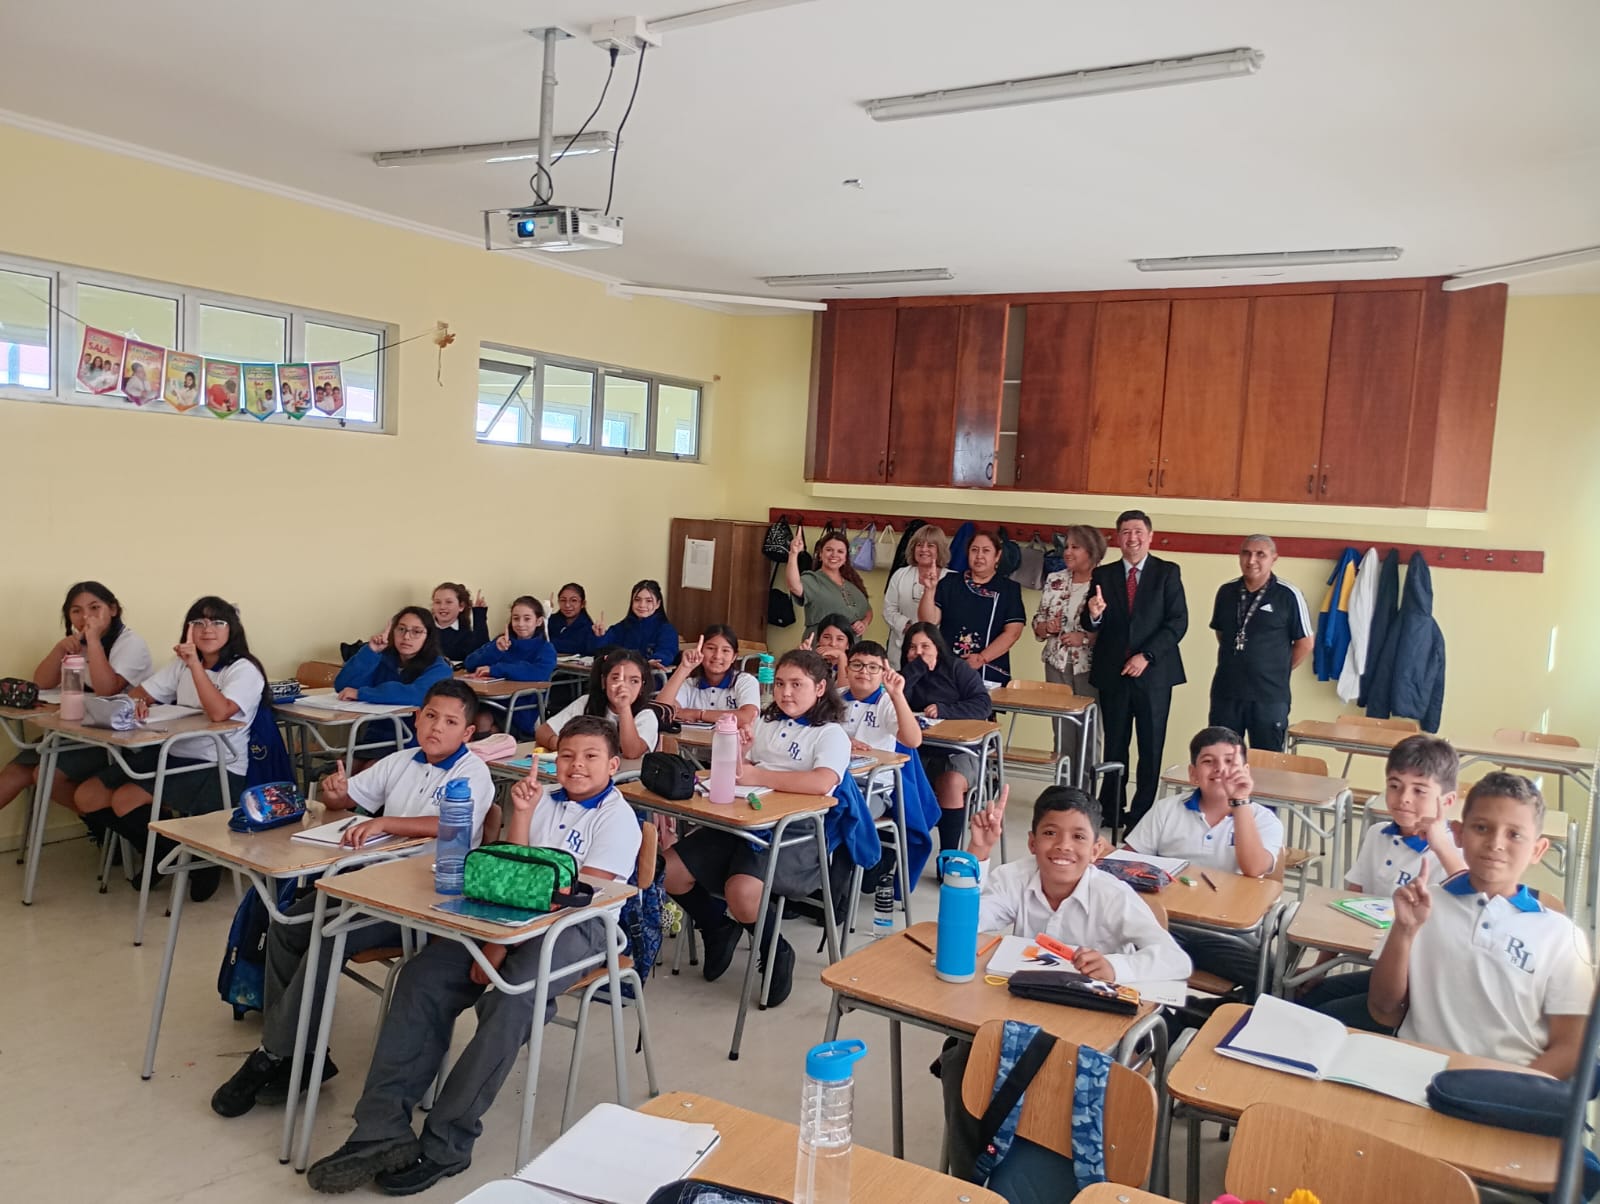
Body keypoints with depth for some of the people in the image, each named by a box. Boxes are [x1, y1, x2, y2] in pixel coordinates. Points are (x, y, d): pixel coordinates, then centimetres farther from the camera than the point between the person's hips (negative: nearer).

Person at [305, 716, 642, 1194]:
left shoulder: (616, 817, -4)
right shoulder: (544, 801, 14)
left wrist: (505, 943, -16)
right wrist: (521, 814, -6)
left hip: (576, 927, -6)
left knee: (508, 1001, -32)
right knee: (422, 978, -15)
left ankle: (444, 1145, -21)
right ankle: (382, 1131, -17)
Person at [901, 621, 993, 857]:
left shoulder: (958, 669, 7)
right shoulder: (909, 675, 15)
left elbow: (983, 705, -4)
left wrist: (944, 710, -16)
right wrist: (917, 669, -8)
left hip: (959, 747, -2)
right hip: (919, 749, 2)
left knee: (952, 782, -35)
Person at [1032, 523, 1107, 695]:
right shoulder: (1054, 581, 8)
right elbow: (1037, 620, 14)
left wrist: (1085, 638, -18)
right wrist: (1047, 627, -6)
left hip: (1090, 667, -4)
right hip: (1057, 663, 4)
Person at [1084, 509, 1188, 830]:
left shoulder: (1168, 572, 1)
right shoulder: (1103, 575, 7)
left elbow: (1178, 622, -6)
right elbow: (1096, 628, 5)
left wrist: (1146, 656, -15)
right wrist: (1094, 614, -20)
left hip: (1154, 672, -2)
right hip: (1113, 672, 2)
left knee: (1151, 747, 3)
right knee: (1114, 745, 10)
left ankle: (1143, 814, 12)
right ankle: (1111, 810, 20)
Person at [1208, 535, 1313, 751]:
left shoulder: (1288, 595, -7)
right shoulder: (1226, 592, 6)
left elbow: (1305, 643, -1)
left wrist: (1278, 672, 1)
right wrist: (1234, 663, 12)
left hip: (1269, 697, -4)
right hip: (1225, 693, 4)